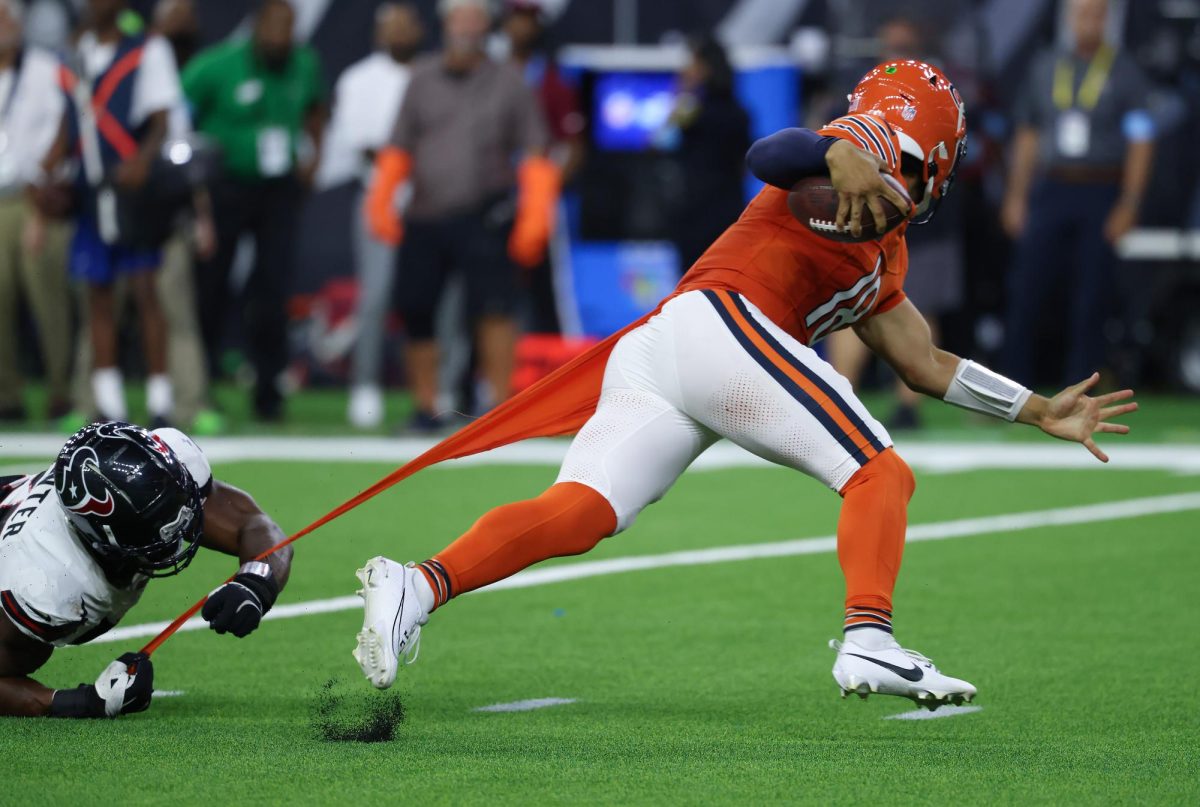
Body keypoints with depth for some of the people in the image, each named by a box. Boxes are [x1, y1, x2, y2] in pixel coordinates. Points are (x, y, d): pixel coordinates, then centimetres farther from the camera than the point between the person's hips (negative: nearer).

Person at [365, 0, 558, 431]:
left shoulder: (508, 83, 5)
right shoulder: (423, 79, 11)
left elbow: (534, 154, 5)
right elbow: (399, 149, 16)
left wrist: (534, 214, -6)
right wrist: (381, 200, 3)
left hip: (483, 217, -3)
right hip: (424, 218, 3)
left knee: (494, 304, -18)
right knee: (415, 310, 3)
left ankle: (499, 402, -15)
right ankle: (426, 406, 18)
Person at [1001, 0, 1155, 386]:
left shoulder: (1125, 72, 1)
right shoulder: (1044, 68, 12)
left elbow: (1141, 143, -3)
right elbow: (1027, 135, 16)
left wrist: (1129, 205, -10)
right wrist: (1016, 195, 11)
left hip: (1101, 198, -3)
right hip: (1050, 193, 3)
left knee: (1090, 304, -1)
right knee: (1025, 294, -3)